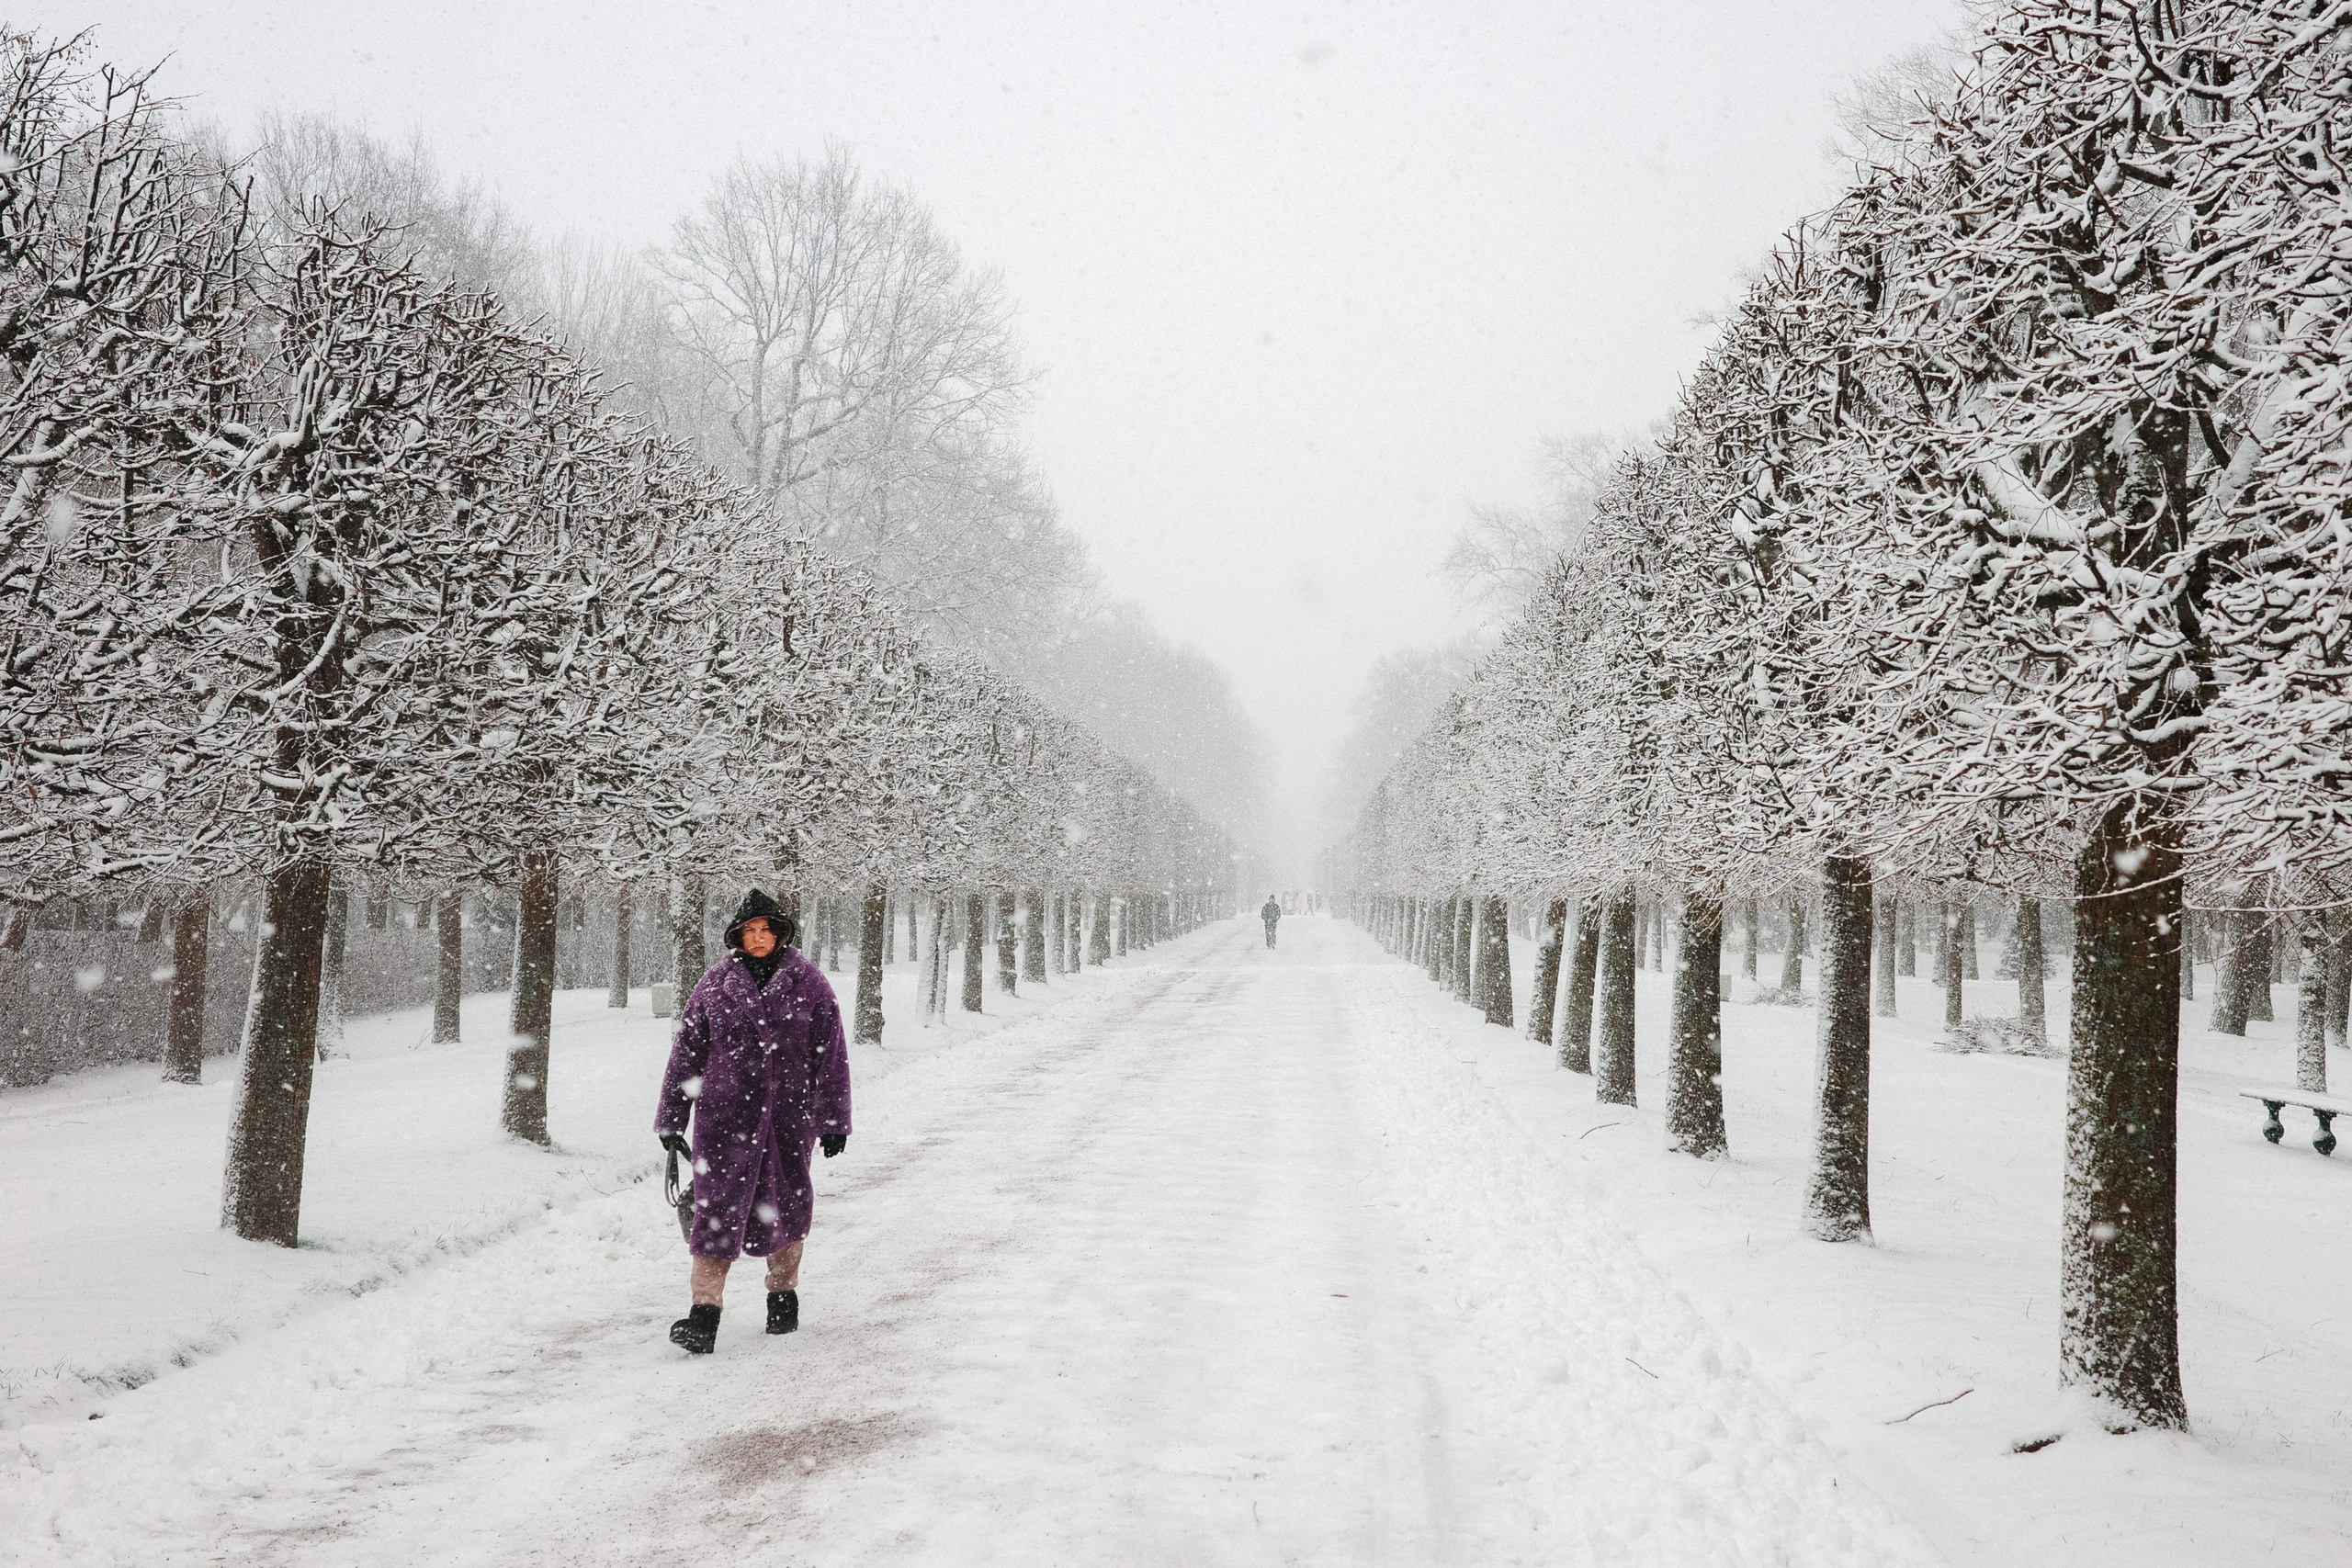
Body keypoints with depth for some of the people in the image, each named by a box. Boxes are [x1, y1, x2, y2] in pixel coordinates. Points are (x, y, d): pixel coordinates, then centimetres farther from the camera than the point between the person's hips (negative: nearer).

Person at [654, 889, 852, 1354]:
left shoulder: (807, 983, 2)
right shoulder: (715, 984, 3)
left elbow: (832, 1055, 3)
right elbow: (685, 1053, 8)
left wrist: (834, 1120, 1)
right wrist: (670, 1119, 8)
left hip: (789, 1118, 1)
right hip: (725, 1117, 0)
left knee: (785, 1208, 12)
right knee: (718, 1209, -8)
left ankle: (783, 1296, 31)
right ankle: (703, 1314, -9)